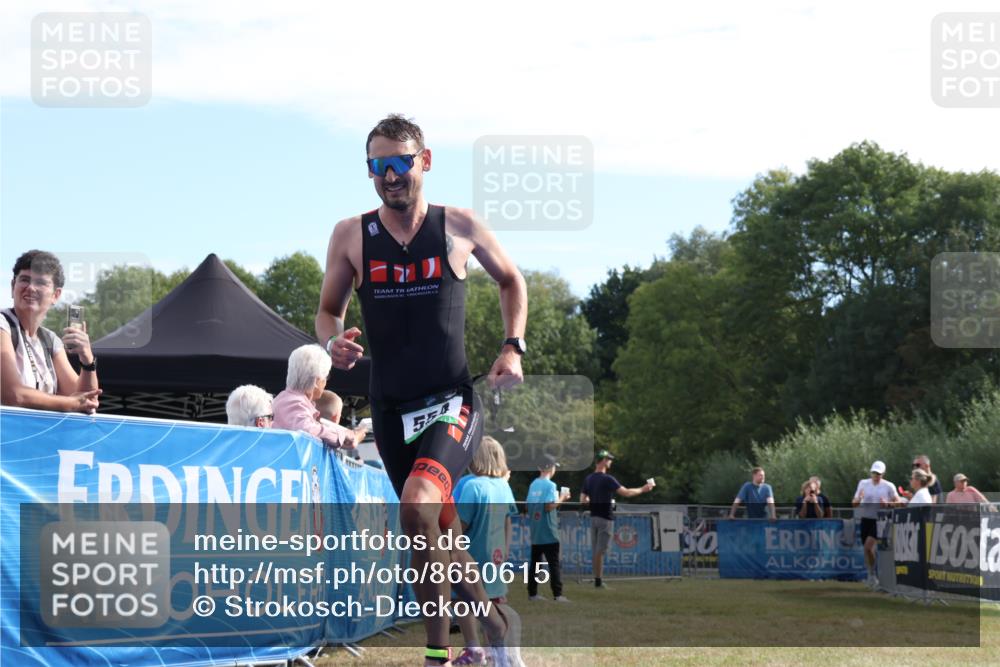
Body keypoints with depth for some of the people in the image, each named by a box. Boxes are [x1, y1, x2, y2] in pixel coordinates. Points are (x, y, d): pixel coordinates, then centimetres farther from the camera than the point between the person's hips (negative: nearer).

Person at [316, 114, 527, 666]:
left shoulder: (460, 226, -1)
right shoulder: (350, 235, 2)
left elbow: (510, 279, 16)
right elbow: (328, 310, 12)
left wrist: (513, 346, 3)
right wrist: (334, 341, -10)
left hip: (453, 401, -3)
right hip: (391, 408, 3)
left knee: (418, 506, -27)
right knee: (439, 526, 13)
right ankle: (486, 617, 36)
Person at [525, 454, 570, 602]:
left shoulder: (533, 484, 8)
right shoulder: (550, 485, -13)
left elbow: (528, 505, 11)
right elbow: (549, 506, -21)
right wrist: (561, 498, -5)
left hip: (535, 532, 7)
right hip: (548, 533, -7)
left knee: (535, 563, 10)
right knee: (554, 563, -3)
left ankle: (532, 593, 10)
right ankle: (557, 594, -5)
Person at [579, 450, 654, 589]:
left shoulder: (588, 479, 6)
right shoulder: (607, 479, -16)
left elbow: (583, 500, 9)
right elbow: (625, 493, -19)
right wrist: (642, 489, -6)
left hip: (593, 518, 7)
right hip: (605, 519, -7)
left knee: (595, 550, 10)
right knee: (601, 550, -5)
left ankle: (597, 579, 12)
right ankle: (598, 580, -4)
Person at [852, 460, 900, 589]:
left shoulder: (888, 486, -2)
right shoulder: (863, 483, 7)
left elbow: (898, 502, 3)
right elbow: (854, 503, 9)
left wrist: (887, 503, -16)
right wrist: (858, 500, -14)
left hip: (879, 520, -4)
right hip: (866, 519, 4)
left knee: (868, 547, -19)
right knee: (867, 549, 6)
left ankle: (872, 575, -4)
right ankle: (872, 578, 20)